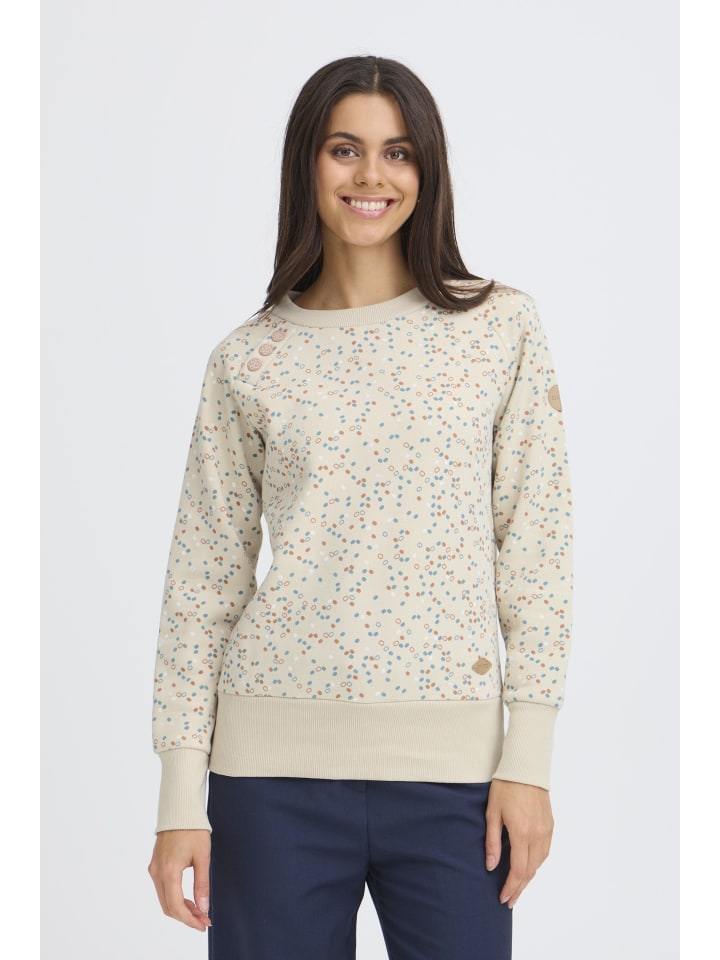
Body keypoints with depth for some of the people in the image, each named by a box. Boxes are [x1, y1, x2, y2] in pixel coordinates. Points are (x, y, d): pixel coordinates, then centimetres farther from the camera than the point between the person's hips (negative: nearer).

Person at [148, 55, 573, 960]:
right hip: (278, 760, 1)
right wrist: (181, 795, 2)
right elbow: (204, 578, 6)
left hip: (450, 761, 0)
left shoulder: (503, 328, 3)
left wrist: (528, 757, -3)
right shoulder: (248, 360, 5)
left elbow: (536, 548, 2)